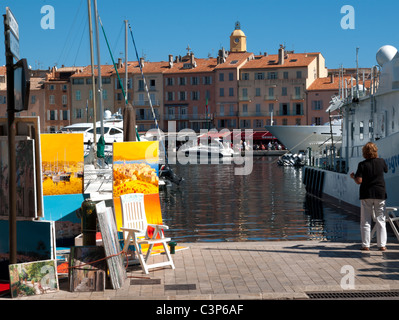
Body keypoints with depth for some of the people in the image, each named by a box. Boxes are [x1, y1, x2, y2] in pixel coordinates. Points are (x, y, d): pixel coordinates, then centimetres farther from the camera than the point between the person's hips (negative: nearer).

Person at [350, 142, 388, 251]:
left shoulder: (362, 164, -7)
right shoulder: (381, 161, -1)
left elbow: (359, 181, -12)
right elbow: (386, 170, 21)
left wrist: (353, 177, 8)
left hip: (366, 195, -1)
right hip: (380, 193, 2)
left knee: (365, 221, 5)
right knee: (381, 220, 7)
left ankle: (366, 245, 4)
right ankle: (382, 245, 6)